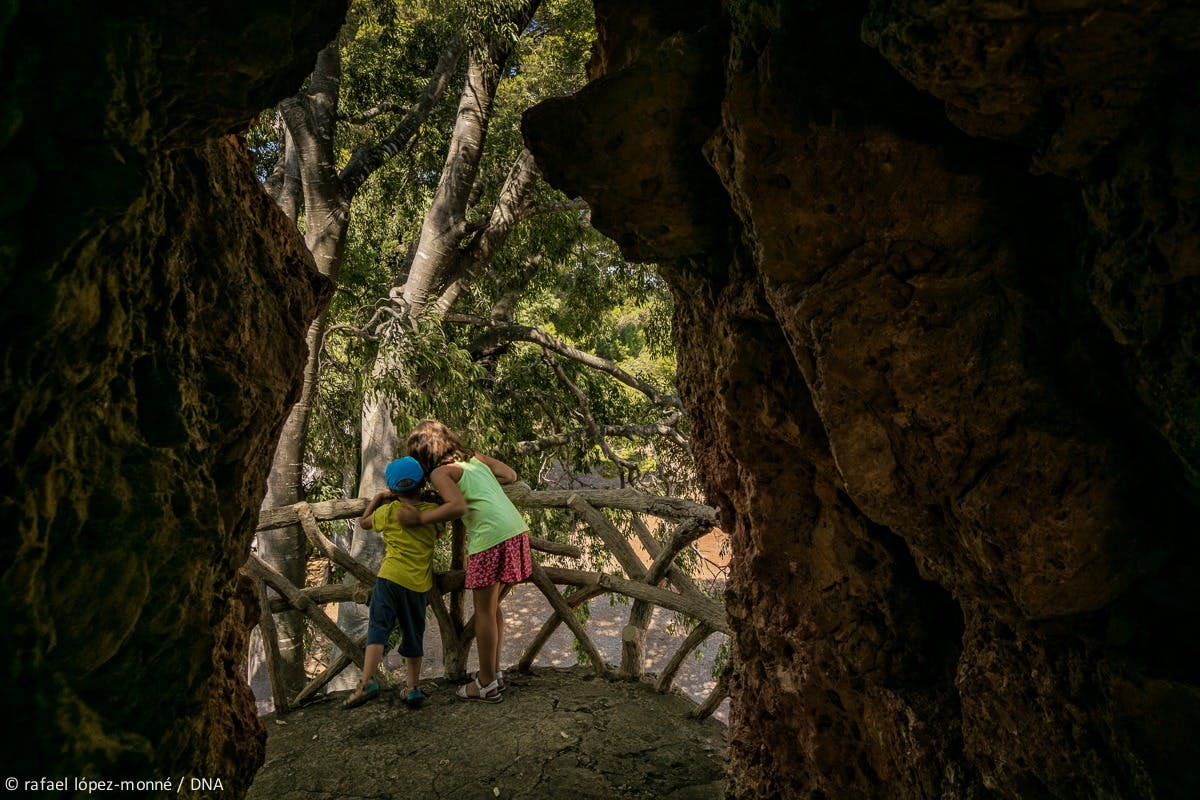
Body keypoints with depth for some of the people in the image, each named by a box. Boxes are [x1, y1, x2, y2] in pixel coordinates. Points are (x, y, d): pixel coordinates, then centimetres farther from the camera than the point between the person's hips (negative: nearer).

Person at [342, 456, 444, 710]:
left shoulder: (389, 511, 2)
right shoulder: (433, 511, 5)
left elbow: (364, 523, 19)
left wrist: (377, 499, 30)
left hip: (391, 576, -3)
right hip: (420, 583, 3)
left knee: (378, 627, -6)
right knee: (413, 635, 13)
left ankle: (368, 681, -22)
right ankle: (413, 688, 17)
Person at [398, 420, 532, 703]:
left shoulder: (440, 472, -2)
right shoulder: (473, 457, 20)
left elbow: (458, 507, -18)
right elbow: (510, 475, 19)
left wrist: (419, 518, -9)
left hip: (491, 536, -8)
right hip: (516, 530, 8)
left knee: (484, 611, 5)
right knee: (492, 606, 20)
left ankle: (487, 685, 15)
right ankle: (494, 672, 29)